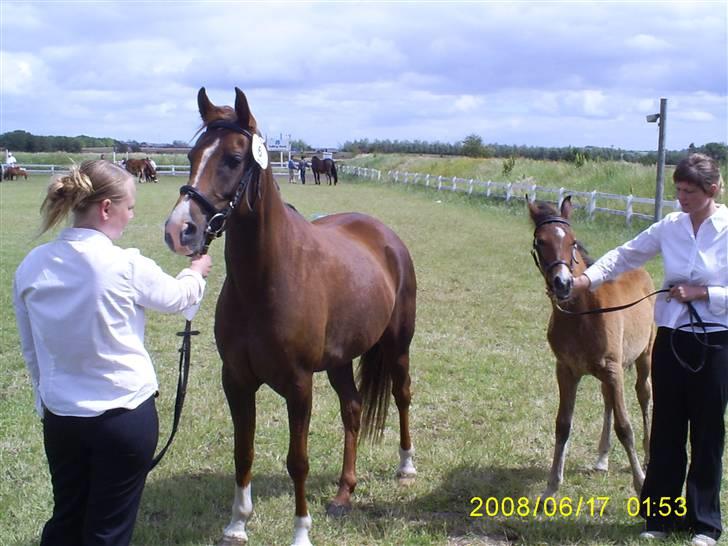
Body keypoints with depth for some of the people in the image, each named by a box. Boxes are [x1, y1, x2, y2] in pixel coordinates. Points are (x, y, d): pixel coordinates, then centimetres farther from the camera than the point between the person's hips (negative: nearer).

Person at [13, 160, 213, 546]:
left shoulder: (31, 266, -4)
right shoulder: (127, 265, -19)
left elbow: (31, 351, 7)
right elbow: (175, 297, 3)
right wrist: (195, 273, 24)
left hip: (59, 416, 5)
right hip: (125, 415, -5)